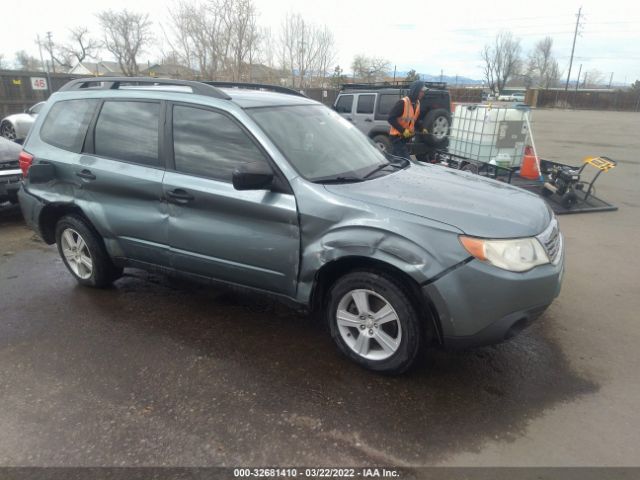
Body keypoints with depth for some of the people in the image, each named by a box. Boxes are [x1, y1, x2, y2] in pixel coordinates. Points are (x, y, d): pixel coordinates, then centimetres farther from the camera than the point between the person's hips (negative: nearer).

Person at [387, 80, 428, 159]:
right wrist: (403, 130, -24)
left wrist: (422, 129, 5)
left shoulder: (417, 103, 7)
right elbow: (391, 118, -21)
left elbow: (416, 119, 20)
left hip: (406, 137, 8)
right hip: (397, 136, -8)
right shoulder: (402, 102, -19)